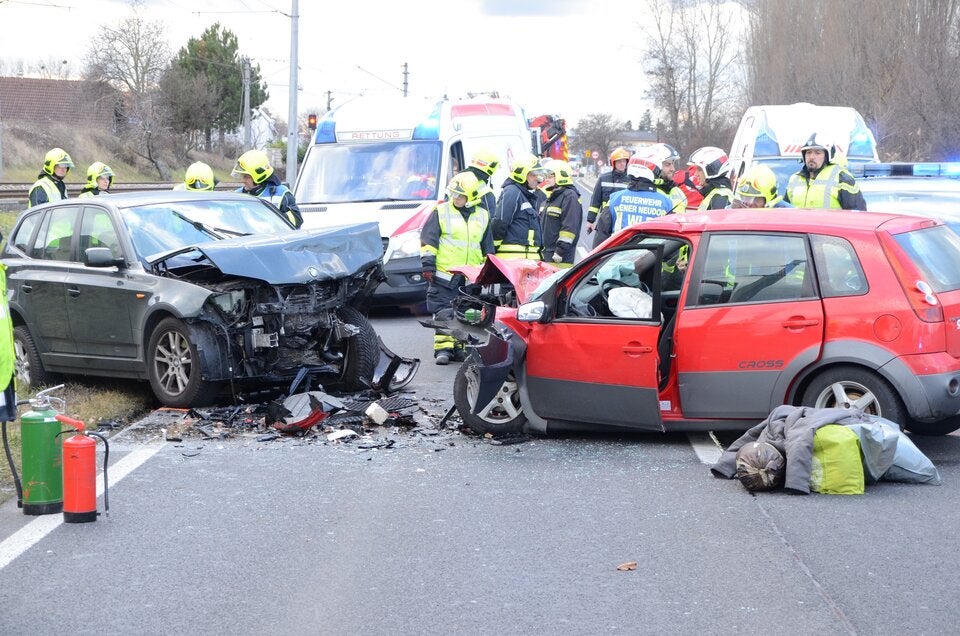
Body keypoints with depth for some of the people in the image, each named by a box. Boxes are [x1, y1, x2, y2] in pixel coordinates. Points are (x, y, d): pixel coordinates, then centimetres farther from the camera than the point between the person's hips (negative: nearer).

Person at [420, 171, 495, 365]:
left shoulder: (483, 216, 12)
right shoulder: (441, 211, 1)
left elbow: (487, 247, 21)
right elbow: (428, 240, 0)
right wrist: (427, 265, -6)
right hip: (444, 273, -3)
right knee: (443, 312, -6)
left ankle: (460, 346, 15)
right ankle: (443, 348, -5)